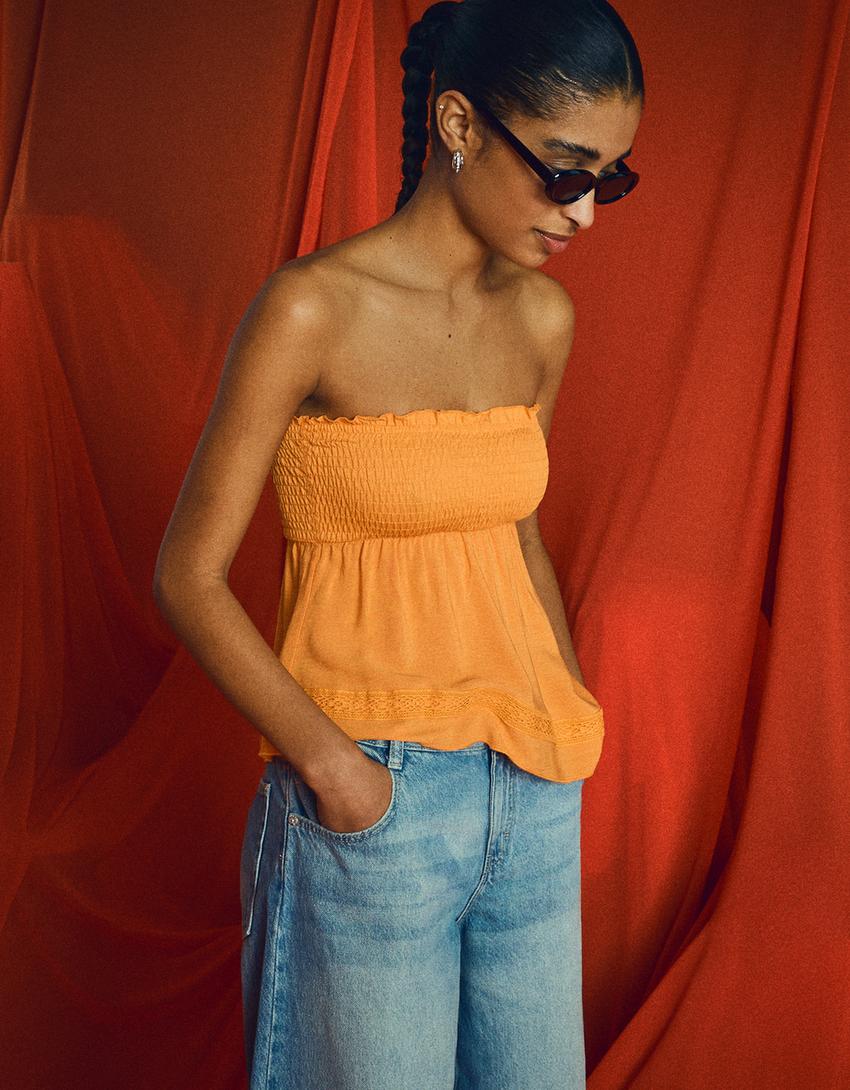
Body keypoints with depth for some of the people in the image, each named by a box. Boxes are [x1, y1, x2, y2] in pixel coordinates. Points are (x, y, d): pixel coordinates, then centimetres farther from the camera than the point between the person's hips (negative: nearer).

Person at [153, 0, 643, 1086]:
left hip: (536, 793, 6)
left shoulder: (542, 317, 4)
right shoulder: (312, 310, -13)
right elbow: (189, 578, -10)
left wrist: (574, 710, 10)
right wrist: (327, 760, -16)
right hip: (373, 800, -5)